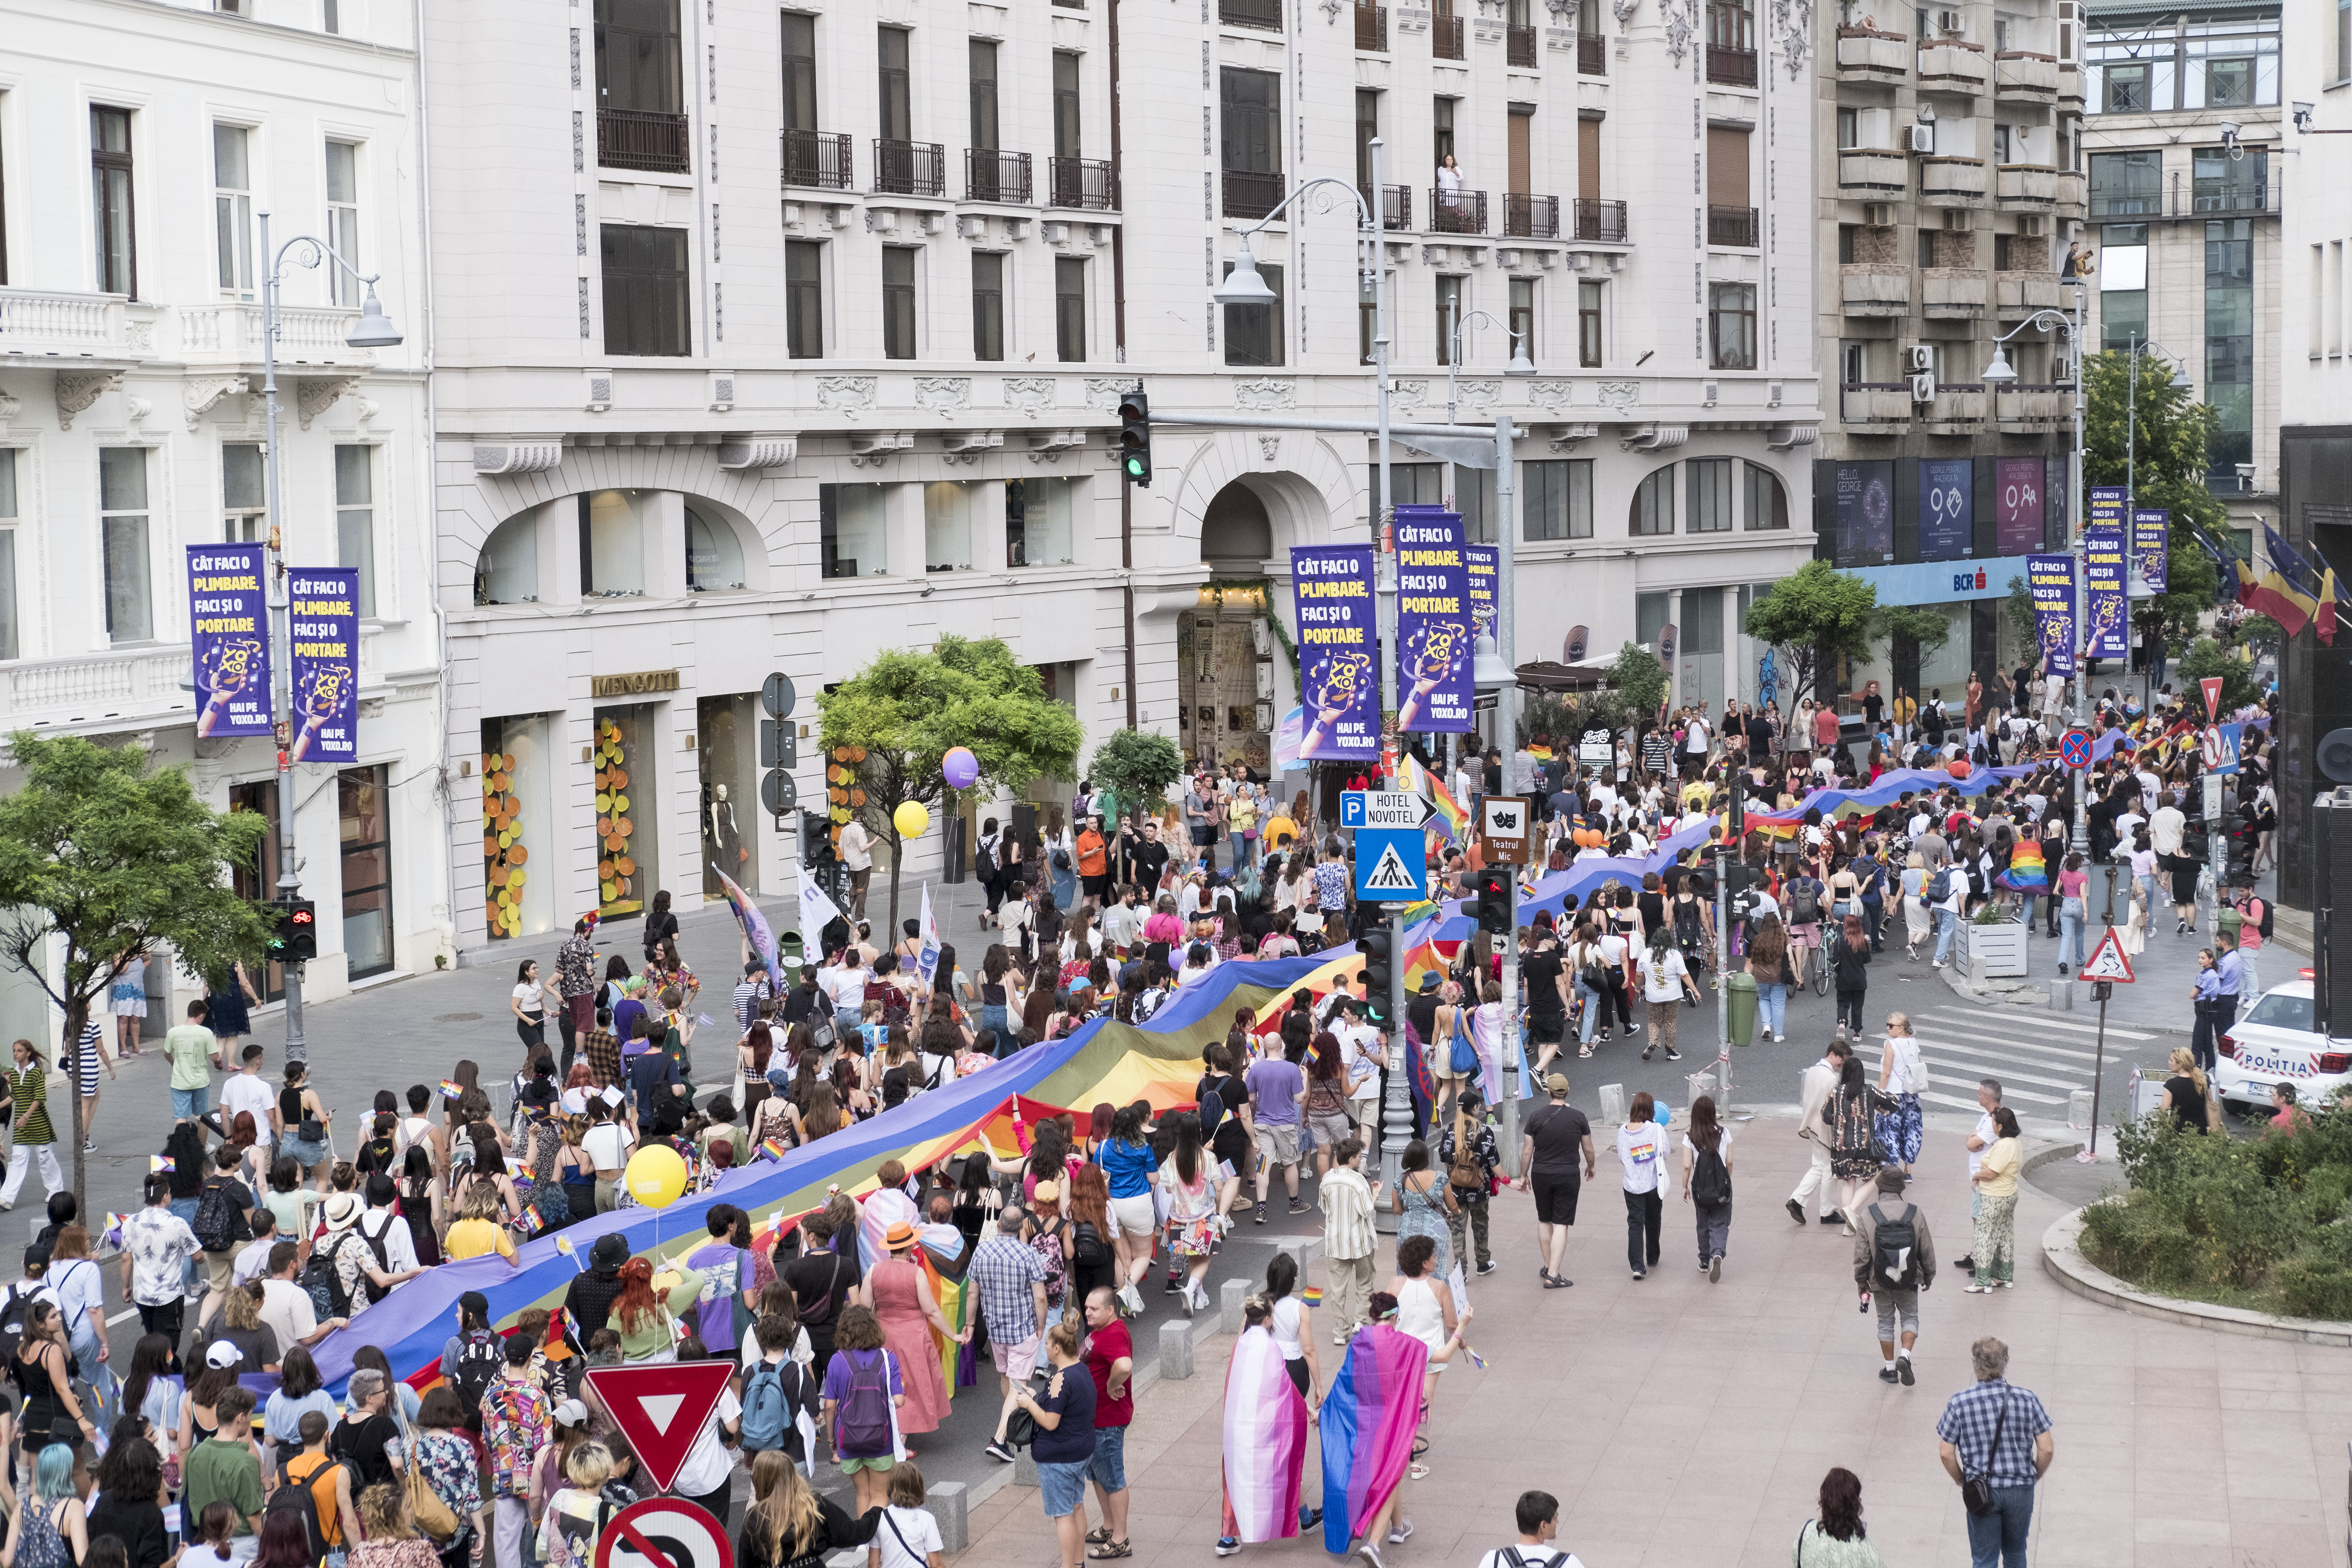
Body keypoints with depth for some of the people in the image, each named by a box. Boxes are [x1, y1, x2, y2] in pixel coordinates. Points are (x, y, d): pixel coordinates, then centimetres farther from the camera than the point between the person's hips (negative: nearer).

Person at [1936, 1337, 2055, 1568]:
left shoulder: (1959, 1403, -11)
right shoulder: (2027, 1399, -9)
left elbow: (1946, 1453, -8)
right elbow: (2047, 1449, -7)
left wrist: (1962, 1480, 9)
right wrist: (2034, 1477, 11)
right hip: (2021, 1490, 1)